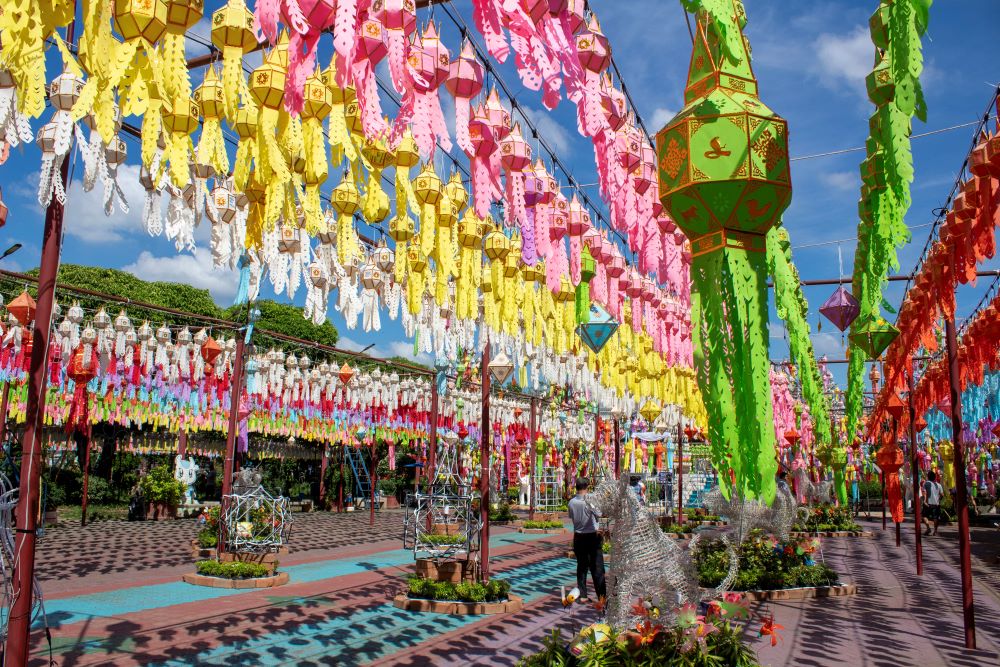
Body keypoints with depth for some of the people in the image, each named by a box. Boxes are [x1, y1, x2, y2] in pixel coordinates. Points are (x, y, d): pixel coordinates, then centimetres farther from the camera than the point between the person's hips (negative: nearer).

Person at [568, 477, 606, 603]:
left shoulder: (572, 502, -2)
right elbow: (598, 514, -17)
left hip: (578, 537, 4)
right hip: (592, 536, -4)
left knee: (581, 566, 11)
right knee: (597, 567, 3)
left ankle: (582, 595, 12)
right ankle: (602, 595, 4)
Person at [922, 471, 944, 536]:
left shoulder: (926, 483, -3)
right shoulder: (938, 485, 5)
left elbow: (924, 492, -14)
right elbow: (942, 494, 4)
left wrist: (925, 500, -14)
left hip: (928, 503, -3)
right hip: (936, 503, 3)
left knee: (925, 516, 6)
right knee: (935, 517, 10)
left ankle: (928, 527, -13)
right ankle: (935, 530, 8)